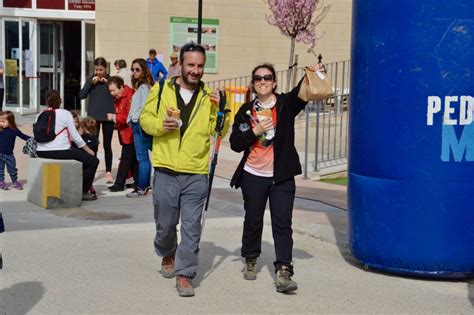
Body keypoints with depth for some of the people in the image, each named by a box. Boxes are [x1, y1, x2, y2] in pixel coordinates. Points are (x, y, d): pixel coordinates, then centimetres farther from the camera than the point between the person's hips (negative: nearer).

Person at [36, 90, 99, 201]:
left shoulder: (40, 116, 10)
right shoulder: (65, 114, -2)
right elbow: (75, 136, -1)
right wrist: (89, 150, 11)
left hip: (41, 153, 7)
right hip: (60, 152, -7)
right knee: (93, 161, 8)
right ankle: (82, 192, 11)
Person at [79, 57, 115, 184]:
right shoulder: (91, 80, 6)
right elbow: (81, 95, -2)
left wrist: (107, 83, -14)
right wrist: (91, 83, -11)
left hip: (108, 116, -1)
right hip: (93, 116, 1)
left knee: (107, 145, 6)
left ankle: (108, 172, 12)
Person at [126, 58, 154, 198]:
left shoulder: (143, 87, -12)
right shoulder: (140, 86, 17)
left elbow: (144, 107, -18)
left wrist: (134, 119, -7)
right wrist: (132, 119, 13)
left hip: (140, 124, -10)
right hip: (138, 125, 10)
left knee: (142, 158, -6)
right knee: (144, 157, 14)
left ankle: (142, 189, -4)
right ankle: (146, 185, 21)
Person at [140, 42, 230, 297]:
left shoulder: (208, 96, 5)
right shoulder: (161, 90, 3)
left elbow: (220, 131, 3)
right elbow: (145, 118, 7)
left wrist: (218, 109, -14)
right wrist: (160, 125, -13)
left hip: (196, 174, 0)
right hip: (166, 171, 0)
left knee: (191, 226, -1)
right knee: (165, 223, 13)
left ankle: (184, 274, 9)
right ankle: (167, 254, 42)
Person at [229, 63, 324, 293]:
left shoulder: (286, 104, 2)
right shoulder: (246, 111, 5)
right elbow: (235, 144, 1)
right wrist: (256, 131, -12)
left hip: (282, 176, -1)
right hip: (253, 175, 2)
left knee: (282, 224, -7)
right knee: (253, 221, 13)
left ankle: (283, 272, -10)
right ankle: (250, 260, 34)